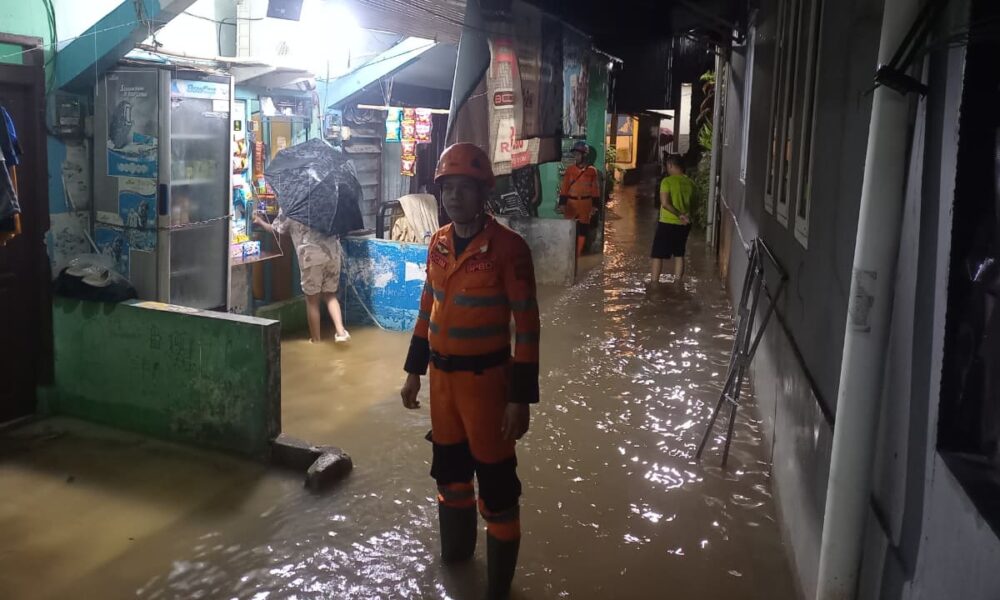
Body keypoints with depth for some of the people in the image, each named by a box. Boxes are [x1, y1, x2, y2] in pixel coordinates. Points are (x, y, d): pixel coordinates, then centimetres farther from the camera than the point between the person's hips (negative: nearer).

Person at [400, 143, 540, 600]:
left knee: (495, 478, 3)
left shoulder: (508, 248, -16)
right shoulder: (437, 243, 4)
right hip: (442, 375, 6)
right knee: (448, 466, 21)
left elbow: (526, 325, -15)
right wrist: (414, 371, 15)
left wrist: (521, 397, -16)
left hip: (485, 377, -6)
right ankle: (454, 550, 45)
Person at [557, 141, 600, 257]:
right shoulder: (570, 169, 1)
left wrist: (594, 205, -2)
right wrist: (562, 204, -9)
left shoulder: (592, 171, 0)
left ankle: (578, 253, 13)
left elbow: (595, 190, 2)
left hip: (585, 203, 0)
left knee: (583, 228, 4)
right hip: (571, 203, 1)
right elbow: (564, 188, -1)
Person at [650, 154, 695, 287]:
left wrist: (679, 215, -18)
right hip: (684, 224, 6)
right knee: (679, 254, 15)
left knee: (658, 254, 5)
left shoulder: (667, 181, -14)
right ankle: (677, 282, 14)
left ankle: (654, 282, 8)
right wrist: (685, 215, 11)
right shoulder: (690, 182, 4)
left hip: (668, 223, -6)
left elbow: (664, 203, -22)